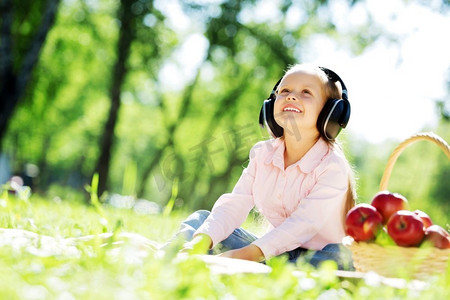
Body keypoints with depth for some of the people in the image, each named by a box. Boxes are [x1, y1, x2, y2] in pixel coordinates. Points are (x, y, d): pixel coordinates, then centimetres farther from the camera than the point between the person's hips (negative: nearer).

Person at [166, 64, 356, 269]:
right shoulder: (263, 154, 1)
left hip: (317, 255, -5)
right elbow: (236, 204, -7)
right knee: (200, 220, -4)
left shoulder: (333, 166, -17)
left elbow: (303, 224, -27)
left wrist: (246, 254, -40)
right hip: (273, 250, 5)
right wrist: (203, 240, -28)